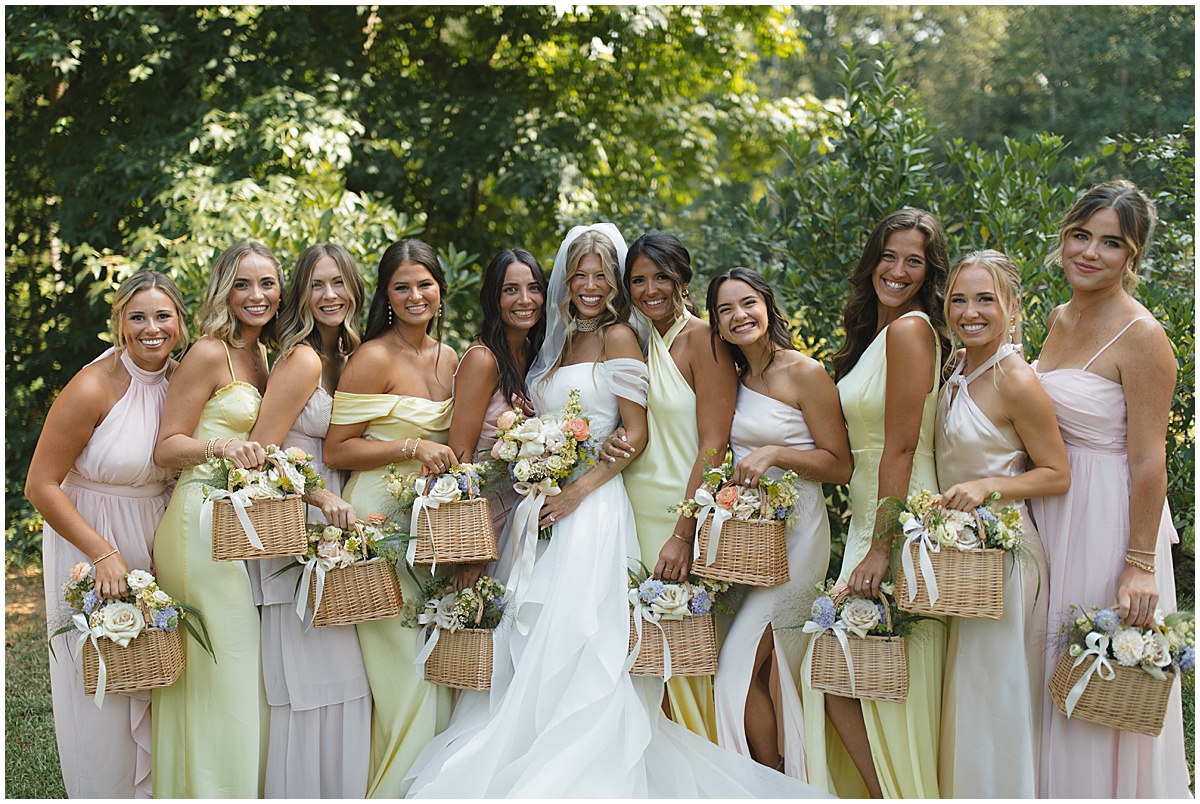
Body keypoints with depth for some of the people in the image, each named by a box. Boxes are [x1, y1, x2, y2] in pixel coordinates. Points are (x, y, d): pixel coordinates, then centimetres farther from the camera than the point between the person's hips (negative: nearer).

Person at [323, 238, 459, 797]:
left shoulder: (448, 358, 11)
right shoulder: (373, 358, -11)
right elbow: (336, 451, -12)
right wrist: (412, 447, -19)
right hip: (380, 517, -7)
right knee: (406, 671, -7)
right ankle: (390, 790, 7)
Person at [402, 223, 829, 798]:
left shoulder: (618, 337, -4)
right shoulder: (560, 339, 18)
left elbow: (636, 434, -9)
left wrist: (578, 490, -17)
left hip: (593, 504, -7)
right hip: (546, 503, 7)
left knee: (573, 639, -11)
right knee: (533, 640, 3)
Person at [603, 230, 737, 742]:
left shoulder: (702, 339, -8)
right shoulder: (641, 342, 14)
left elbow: (713, 447, -14)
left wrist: (682, 536, -20)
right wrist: (615, 441, -3)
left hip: (685, 509, -6)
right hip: (637, 505, 7)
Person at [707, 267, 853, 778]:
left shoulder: (805, 373, -8)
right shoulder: (734, 377, 11)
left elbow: (840, 466, -8)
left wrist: (776, 453, -20)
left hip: (794, 531, -6)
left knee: (741, 661, -10)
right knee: (761, 668, 5)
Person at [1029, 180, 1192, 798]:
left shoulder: (1140, 336, -16)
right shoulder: (1061, 318, 7)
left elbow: (1148, 461, -17)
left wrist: (1141, 565, -19)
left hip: (1109, 517, -8)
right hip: (1048, 509, 8)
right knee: (1053, 670, 16)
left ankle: (1107, 790, 20)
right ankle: (1055, 787, 31)